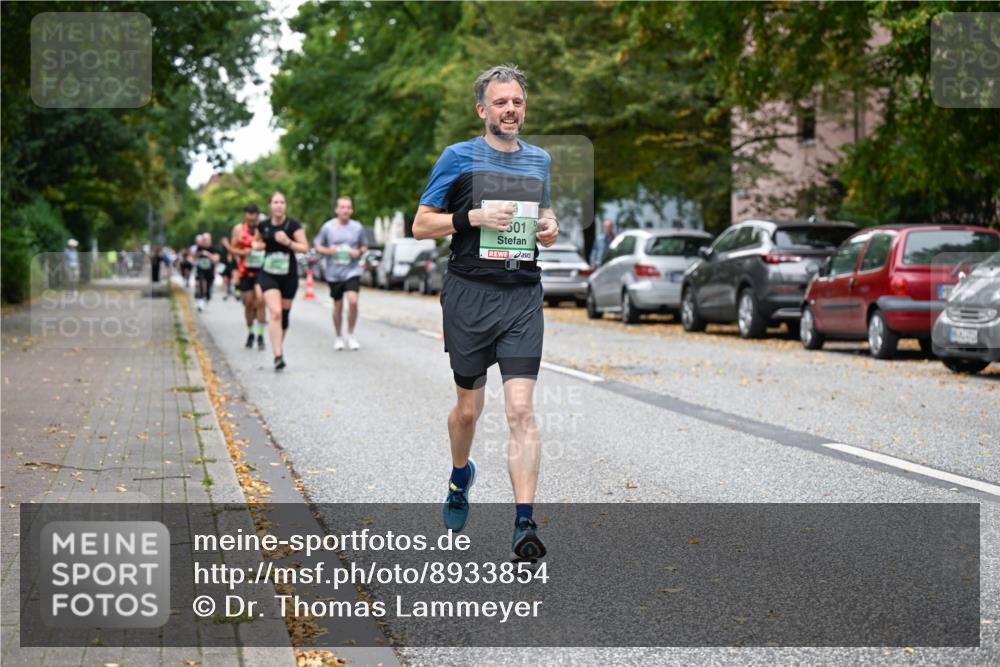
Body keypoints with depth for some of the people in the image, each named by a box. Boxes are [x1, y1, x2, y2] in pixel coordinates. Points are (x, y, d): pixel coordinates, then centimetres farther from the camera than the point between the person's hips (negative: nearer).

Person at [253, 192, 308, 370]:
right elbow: (256, 240, 21)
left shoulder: (293, 225, -7)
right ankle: (278, 356, -23)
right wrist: (257, 245, -2)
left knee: (284, 315, 10)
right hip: (268, 274, 0)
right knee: (275, 312, -18)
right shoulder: (263, 225, 2)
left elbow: (304, 247, -10)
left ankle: (279, 347, 33)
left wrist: (288, 242, -24)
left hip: (288, 275, 0)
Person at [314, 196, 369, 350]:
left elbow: (364, 247, 14)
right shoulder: (328, 227, -1)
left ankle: (351, 335, -1)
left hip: (352, 271, 0)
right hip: (333, 273, 0)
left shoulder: (358, 227, 3)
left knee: (353, 300, -19)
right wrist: (328, 250, -14)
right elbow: (317, 246, 6)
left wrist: (359, 252, -8)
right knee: (338, 306, 8)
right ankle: (338, 337, 26)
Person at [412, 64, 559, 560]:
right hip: (469, 294, -2)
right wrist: (474, 217, -15)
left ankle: (524, 524, -12)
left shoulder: (539, 160, 12)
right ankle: (460, 478, 42)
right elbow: (421, 225, 0)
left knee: (521, 409, -9)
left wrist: (550, 229, 5)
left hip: (523, 295, 2)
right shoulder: (459, 158, 0)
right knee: (468, 408, 10)